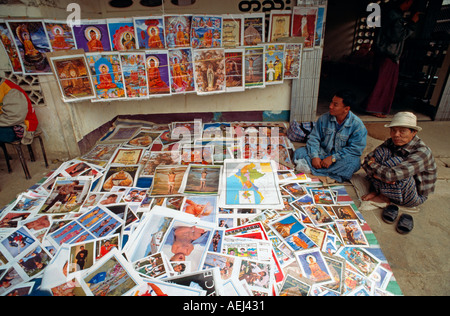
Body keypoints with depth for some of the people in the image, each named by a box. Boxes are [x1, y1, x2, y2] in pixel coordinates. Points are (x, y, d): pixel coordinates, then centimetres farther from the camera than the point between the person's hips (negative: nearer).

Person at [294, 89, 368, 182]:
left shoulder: (358, 125, -15)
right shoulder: (324, 118, -6)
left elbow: (356, 149, -18)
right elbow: (314, 138, -6)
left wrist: (333, 158, -27)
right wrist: (314, 156, -22)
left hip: (341, 158, -2)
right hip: (322, 153, 2)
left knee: (354, 162, -37)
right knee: (299, 153, -18)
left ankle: (310, 168, -33)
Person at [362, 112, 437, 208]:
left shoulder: (421, 152, -27)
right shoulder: (391, 143, -8)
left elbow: (392, 175, -39)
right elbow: (367, 161, -11)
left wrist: (372, 164, -21)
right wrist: (378, 174, -30)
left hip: (415, 196, -5)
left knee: (395, 162, -32)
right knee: (382, 151, -18)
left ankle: (385, 197, -9)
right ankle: (377, 190, -10)